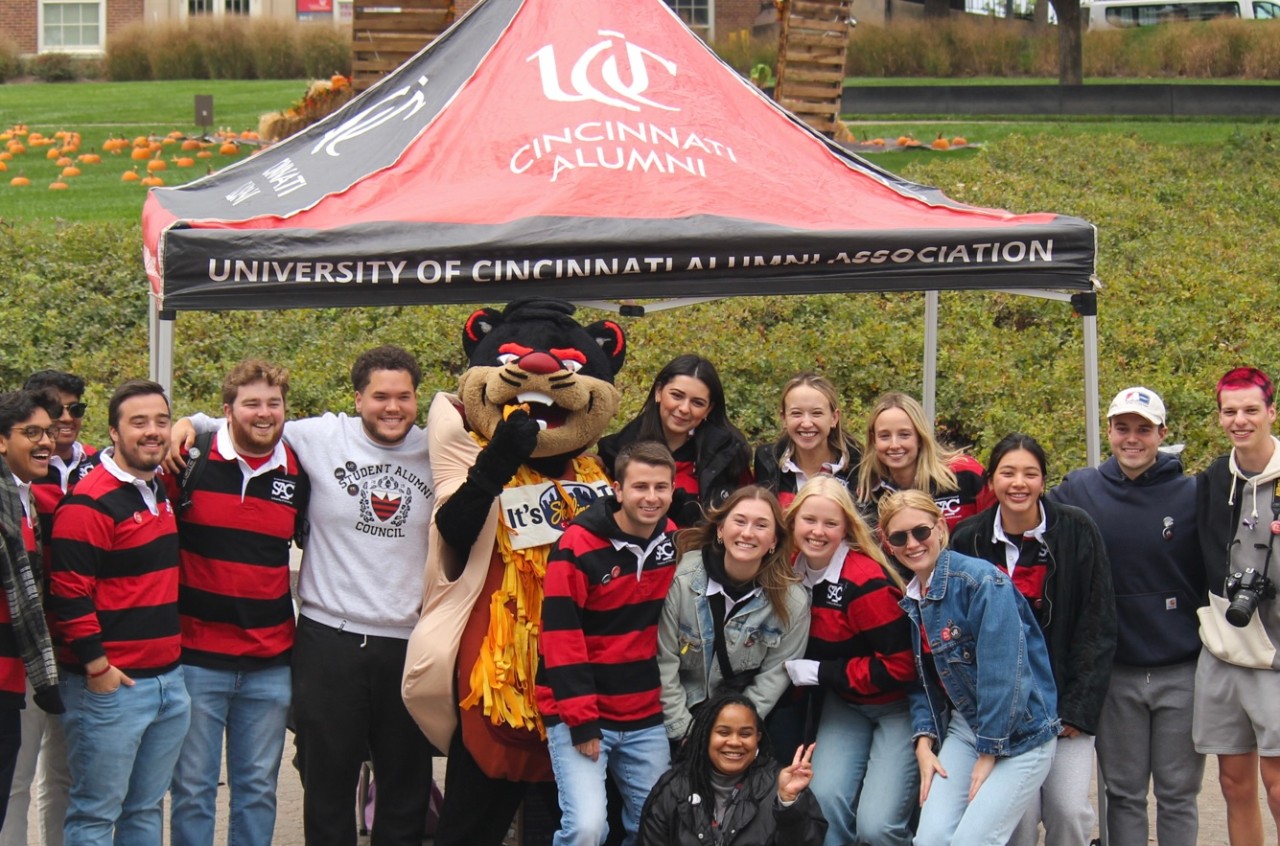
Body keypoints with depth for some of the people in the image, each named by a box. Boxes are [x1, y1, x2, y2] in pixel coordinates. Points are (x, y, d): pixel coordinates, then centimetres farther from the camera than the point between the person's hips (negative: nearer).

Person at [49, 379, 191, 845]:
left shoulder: (160, 490, 12)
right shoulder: (90, 502, -14)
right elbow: (69, 592, -18)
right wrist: (96, 666, -17)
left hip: (168, 680, 8)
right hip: (110, 684, -8)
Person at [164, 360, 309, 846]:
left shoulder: (298, 476, 5)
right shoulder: (189, 464, -6)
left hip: (270, 664, 3)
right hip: (197, 656, -3)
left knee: (258, 788, 11)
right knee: (193, 788, 4)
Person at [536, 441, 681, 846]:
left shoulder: (674, 543, 4)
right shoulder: (578, 546, -13)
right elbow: (561, 638, -14)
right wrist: (581, 719, -16)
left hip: (647, 717, 6)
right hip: (578, 714, -6)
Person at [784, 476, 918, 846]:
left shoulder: (866, 582, -23)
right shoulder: (792, 573, -4)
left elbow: (899, 666, -23)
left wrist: (818, 672, -18)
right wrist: (794, 670, -6)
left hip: (895, 704, -5)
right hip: (843, 704, 6)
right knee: (825, 798, -15)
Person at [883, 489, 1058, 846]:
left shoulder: (982, 581, -18)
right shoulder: (911, 598, 7)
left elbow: (1004, 675, -22)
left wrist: (989, 753, -18)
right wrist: (924, 741, -2)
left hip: (1019, 733, -6)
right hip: (964, 728, 6)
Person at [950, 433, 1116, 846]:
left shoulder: (1077, 531, -5)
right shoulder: (969, 540, -2)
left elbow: (1098, 626, -3)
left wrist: (1079, 707, -8)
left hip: (1065, 698, 0)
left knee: (1070, 809, -9)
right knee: (1018, 812, -10)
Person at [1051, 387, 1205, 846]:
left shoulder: (1192, 495, -2)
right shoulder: (1079, 491, 1)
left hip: (1182, 672, -1)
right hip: (1114, 674, 1)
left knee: (1178, 793, 8)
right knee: (1123, 794, 10)